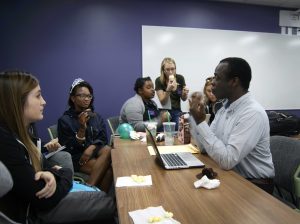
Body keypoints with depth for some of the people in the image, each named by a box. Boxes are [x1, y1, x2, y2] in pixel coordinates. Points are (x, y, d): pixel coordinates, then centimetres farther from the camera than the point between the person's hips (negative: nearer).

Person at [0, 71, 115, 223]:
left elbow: (40, 165, 6)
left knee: (102, 197, 13)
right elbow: (45, 200, -26)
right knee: (108, 203, 2)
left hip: (37, 203, 8)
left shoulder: (16, 131, 0)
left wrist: (50, 174, -18)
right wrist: (65, 173, -7)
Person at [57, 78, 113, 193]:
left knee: (107, 150, -31)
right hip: (76, 157, -4)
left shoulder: (96, 117, 11)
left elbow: (103, 139, 4)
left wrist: (91, 147, -17)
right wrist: (82, 128, -20)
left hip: (95, 151, 5)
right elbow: (68, 148, -8)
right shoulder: (65, 120, -3)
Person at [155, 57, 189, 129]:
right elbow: (163, 102, -16)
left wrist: (185, 93, -17)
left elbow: (184, 99, 5)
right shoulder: (159, 81, -13)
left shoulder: (180, 78, -6)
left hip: (177, 112, 2)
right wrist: (168, 90, -31)